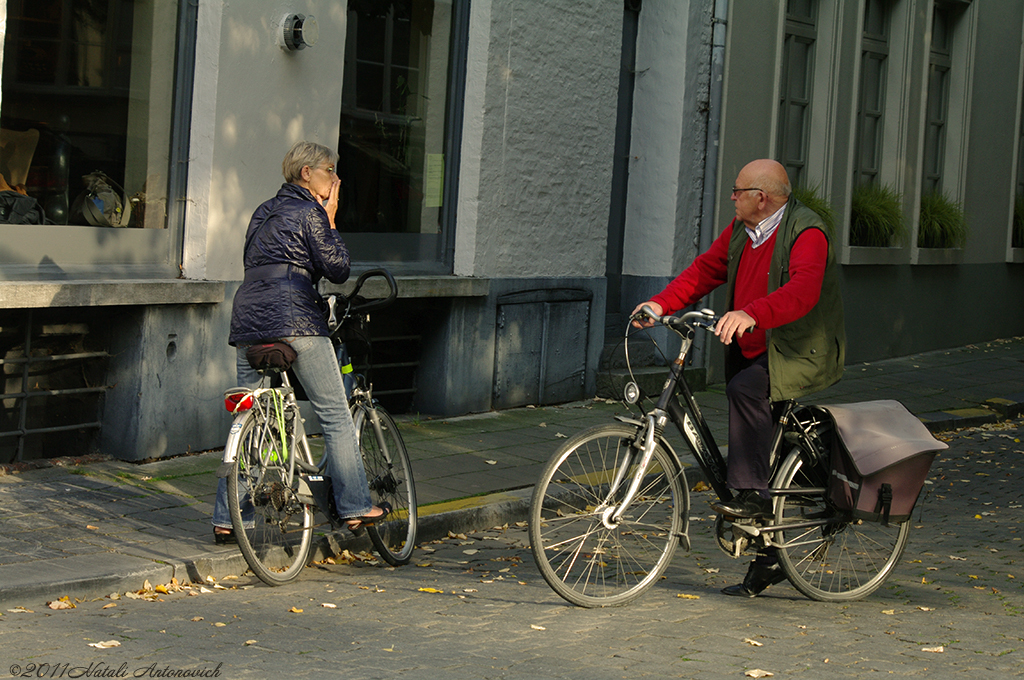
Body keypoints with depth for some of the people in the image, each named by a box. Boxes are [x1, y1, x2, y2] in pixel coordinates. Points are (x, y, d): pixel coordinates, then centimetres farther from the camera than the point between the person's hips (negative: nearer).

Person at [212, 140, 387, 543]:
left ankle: (226, 519, 5)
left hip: (248, 320, 7)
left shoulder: (263, 213, 22)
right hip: (295, 319, -7)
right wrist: (330, 221, 6)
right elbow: (337, 269, -3)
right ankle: (355, 506, 2)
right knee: (335, 415, 2)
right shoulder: (309, 213, -2)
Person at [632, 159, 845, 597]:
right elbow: (706, 269, 13)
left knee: (746, 388, -34)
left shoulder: (806, 233, -19)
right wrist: (661, 304, -1)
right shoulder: (741, 230, 8)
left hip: (803, 355, -8)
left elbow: (802, 290, -34)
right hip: (755, 353, 8)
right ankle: (768, 558, 19)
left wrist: (751, 314, -49)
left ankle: (750, 493, -26)